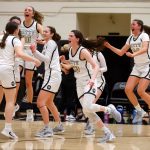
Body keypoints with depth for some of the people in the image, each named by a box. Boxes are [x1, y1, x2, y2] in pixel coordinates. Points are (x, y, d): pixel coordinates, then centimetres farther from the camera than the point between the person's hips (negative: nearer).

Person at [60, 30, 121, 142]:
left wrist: (92, 78, -37)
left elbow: (96, 66, -21)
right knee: (87, 112, 2)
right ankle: (108, 133, 9)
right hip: (79, 83, 8)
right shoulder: (70, 50, 5)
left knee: (87, 107, -26)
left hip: (89, 82, -8)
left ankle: (109, 109, 0)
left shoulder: (83, 51, -17)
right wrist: (64, 62, 5)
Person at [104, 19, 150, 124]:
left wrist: (133, 54, -46)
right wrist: (109, 46, 6)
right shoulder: (130, 38, 9)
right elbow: (121, 52, 16)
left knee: (141, 91, -17)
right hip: (137, 67, 7)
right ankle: (140, 111, 10)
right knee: (128, 89, -6)